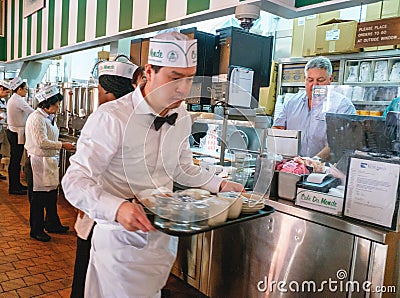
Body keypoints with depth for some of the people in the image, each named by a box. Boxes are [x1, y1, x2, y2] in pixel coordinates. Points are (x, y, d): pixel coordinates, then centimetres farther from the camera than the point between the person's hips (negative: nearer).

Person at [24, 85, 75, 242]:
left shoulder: (48, 117, 12)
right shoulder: (37, 118, -17)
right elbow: (42, 142, -24)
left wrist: (60, 146, 8)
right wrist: (62, 145, -19)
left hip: (49, 161, 9)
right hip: (37, 162, -9)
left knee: (52, 194, 17)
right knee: (38, 198, 4)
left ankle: (52, 224, 32)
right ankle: (36, 230, 18)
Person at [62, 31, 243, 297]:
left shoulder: (182, 118, 0)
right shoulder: (111, 118, -22)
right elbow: (75, 181, -21)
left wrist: (219, 185, 4)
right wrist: (117, 209, -38)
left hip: (164, 237, 6)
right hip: (121, 240, -6)